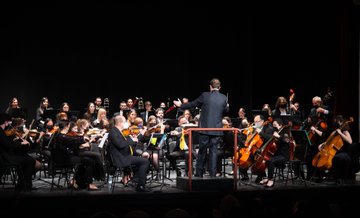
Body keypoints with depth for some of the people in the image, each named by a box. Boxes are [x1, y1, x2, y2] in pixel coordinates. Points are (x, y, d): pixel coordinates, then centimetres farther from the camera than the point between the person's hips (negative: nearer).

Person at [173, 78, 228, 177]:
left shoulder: (205, 95, -7)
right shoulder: (224, 98, -1)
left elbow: (193, 104, 4)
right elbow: (225, 110, 12)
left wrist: (181, 105, 19)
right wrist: (227, 106, 35)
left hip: (205, 128, -1)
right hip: (217, 129, 1)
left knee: (202, 151, 9)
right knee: (214, 151, 5)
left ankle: (199, 173, 15)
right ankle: (212, 174, 4)